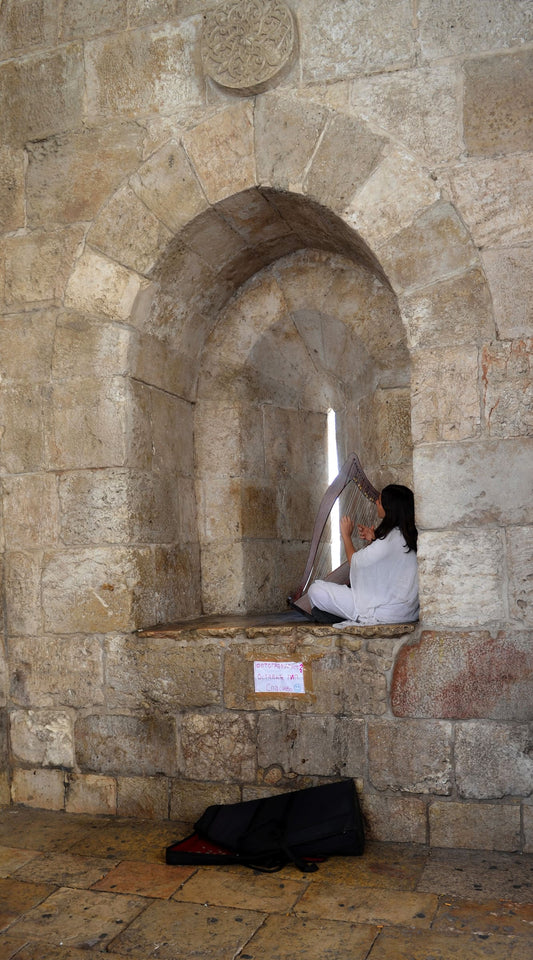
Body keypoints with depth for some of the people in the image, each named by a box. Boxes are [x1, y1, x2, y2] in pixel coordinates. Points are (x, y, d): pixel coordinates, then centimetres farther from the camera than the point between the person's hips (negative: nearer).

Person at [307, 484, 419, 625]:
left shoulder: (391, 538, -22)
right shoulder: (409, 534, 5)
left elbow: (355, 561, -13)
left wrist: (346, 535, 1)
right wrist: (373, 540, 5)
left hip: (385, 613, -10)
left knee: (316, 589, -11)